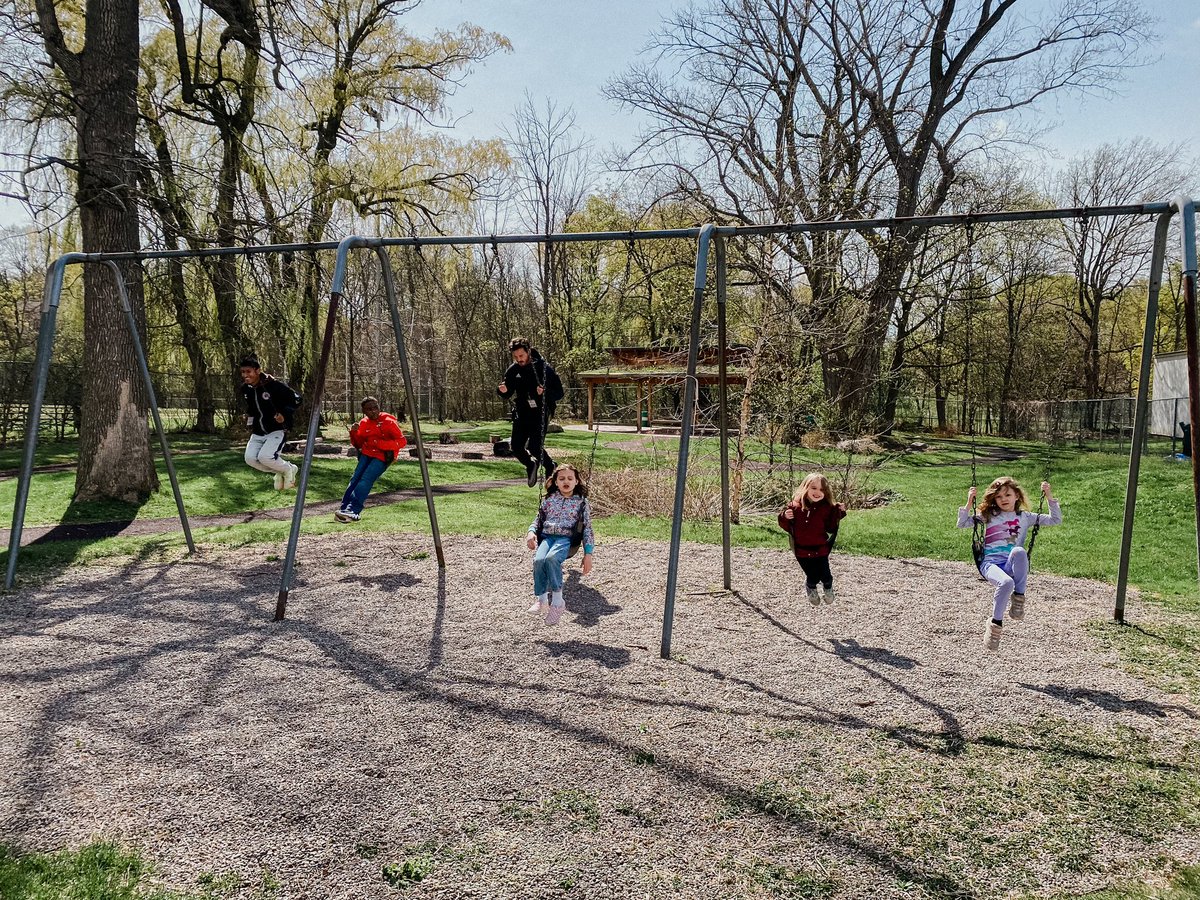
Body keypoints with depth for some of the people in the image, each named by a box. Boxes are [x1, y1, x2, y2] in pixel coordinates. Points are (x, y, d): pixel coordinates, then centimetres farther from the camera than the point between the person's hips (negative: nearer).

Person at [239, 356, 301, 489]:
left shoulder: (273, 384, -18)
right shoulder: (246, 388, 3)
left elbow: (296, 399, -11)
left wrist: (285, 414, -20)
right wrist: (250, 420, 16)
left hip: (277, 430, -7)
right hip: (258, 432, 7)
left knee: (265, 457, -25)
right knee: (250, 458, -9)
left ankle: (288, 470, 6)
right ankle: (279, 472, 14)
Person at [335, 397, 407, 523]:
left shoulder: (388, 422, -10)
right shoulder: (364, 423, 6)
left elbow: (402, 442, -14)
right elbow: (358, 444, 14)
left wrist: (380, 444, -22)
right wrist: (354, 433, -7)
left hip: (382, 457, -6)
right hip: (366, 454, 6)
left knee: (366, 479, -23)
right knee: (355, 478, -13)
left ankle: (354, 510, -31)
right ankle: (345, 508, -16)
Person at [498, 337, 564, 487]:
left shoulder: (544, 368, -11)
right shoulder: (513, 370, 1)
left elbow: (559, 393, -11)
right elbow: (508, 395, 13)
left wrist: (545, 392, -31)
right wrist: (503, 391, -12)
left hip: (540, 414, -5)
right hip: (521, 414, 5)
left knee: (534, 447, -15)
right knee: (516, 447, 1)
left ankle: (550, 466, 15)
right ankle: (531, 465, 30)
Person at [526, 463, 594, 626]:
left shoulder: (581, 502, 11)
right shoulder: (549, 499, 18)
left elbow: (587, 529, 9)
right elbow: (538, 519, 22)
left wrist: (588, 554, 0)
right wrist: (531, 532, -2)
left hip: (566, 538, -3)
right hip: (546, 537, 3)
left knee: (551, 558, -36)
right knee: (538, 560, -31)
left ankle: (557, 599, -27)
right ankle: (540, 599, -21)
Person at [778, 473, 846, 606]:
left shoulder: (827, 508, -5)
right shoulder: (795, 506, -6)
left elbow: (831, 528, -7)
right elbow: (787, 527, 1)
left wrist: (838, 513, -17)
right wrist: (785, 517, -20)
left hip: (820, 549, 0)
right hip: (802, 550, 0)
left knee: (825, 575, 0)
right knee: (812, 577, 3)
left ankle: (828, 587, 38)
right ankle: (811, 589, 42)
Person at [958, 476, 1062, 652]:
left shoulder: (1025, 517, 18)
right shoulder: (988, 515, 18)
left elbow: (1056, 520, 16)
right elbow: (962, 524, 13)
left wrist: (1049, 497, 8)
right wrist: (969, 503, 2)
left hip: (1012, 564, 0)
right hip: (990, 563, 0)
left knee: (1019, 551, -38)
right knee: (1006, 583, -37)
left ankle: (1019, 596, -22)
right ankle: (996, 623, -18)